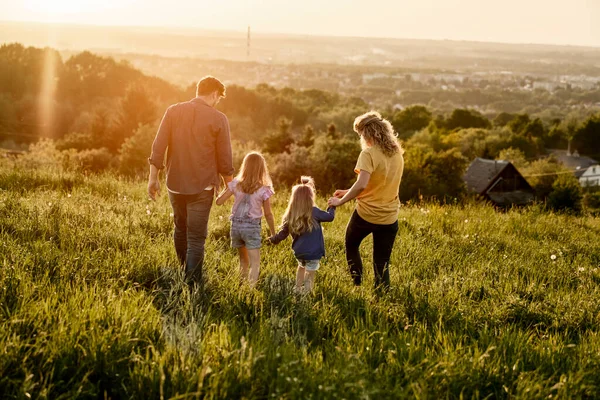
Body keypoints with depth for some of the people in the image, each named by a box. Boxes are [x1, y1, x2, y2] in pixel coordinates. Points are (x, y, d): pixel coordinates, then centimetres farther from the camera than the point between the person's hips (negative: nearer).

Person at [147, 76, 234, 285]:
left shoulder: (173, 111, 0)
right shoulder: (218, 119, -8)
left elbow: (158, 147, -1)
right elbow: (224, 159, -5)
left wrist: (153, 178, 6)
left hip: (175, 184, 4)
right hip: (202, 187, -4)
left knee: (180, 230, 22)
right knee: (196, 237, 2)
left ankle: (183, 274, 38)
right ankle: (192, 282, 0)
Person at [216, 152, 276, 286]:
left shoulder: (235, 184, -2)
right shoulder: (264, 190, -9)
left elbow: (219, 201, -1)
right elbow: (268, 214, -5)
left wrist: (226, 188, 16)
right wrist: (272, 231, 8)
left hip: (236, 225, 4)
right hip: (252, 227, -4)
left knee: (243, 260, 22)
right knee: (255, 263, -4)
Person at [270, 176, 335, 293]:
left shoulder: (290, 216, -1)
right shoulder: (314, 212, -14)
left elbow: (282, 234, 4)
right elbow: (330, 216, -2)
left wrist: (273, 239, 24)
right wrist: (332, 206, 18)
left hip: (298, 252, 6)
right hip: (313, 252, -6)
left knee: (301, 267, 32)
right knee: (309, 275, 3)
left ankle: (297, 290, 39)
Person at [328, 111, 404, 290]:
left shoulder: (369, 154, -16)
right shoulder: (397, 153, 7)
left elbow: (361, 185, -28)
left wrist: (340, 201, -16)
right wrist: (349, 193, 15)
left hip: (366, 214, -5)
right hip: (389, 217, 5)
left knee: (351, 245, 24)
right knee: (382, 263, 11)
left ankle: (357, 284, 21)